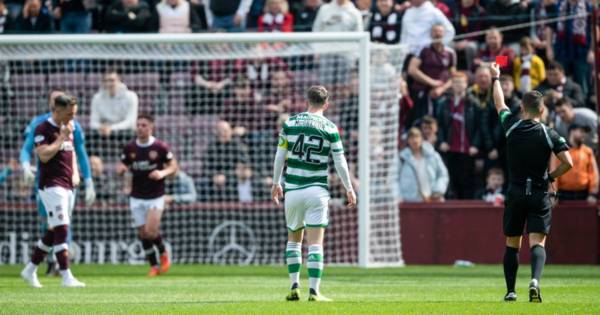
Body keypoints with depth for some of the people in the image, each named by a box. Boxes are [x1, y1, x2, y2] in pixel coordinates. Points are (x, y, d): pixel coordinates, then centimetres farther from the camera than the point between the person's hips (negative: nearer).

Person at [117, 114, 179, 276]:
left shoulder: (160, 147, -7)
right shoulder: (129, 148, 2)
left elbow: (174, 166, 0)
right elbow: (121, 168, 10)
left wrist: (162, 173, -20)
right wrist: (121, 169, -14)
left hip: (155, 196, -3)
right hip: (136, 197, 4)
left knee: (151, 231, -15)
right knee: (143, 233, 3)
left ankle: (163, 253, 14)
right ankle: (154, 265, 16)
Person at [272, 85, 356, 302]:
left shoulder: (290, 123, 2)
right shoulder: (330, 128, -3)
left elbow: (279, 156, 5)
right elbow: (340, 162, -1)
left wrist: (276, 183, 17)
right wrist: (349, 189, 9)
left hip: (292, 190, 2)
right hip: (317, 190, -2)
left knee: (294, 239, 17)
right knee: (315, 243, -2)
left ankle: (294, 286, 9)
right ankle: (314, 292, -7)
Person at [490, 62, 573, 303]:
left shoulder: (512, 126, -3)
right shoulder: (549, 135, -7)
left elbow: (499, 104, 16)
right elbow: (568, 163, -14)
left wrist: (495, 78, 31)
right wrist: (551, 177, 5)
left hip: (515, 194, 1)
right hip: (540, 195, -1)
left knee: (512, 245, 13)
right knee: (537, 243, -6)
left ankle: (510, 291, 15)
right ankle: (535, 280, -31)